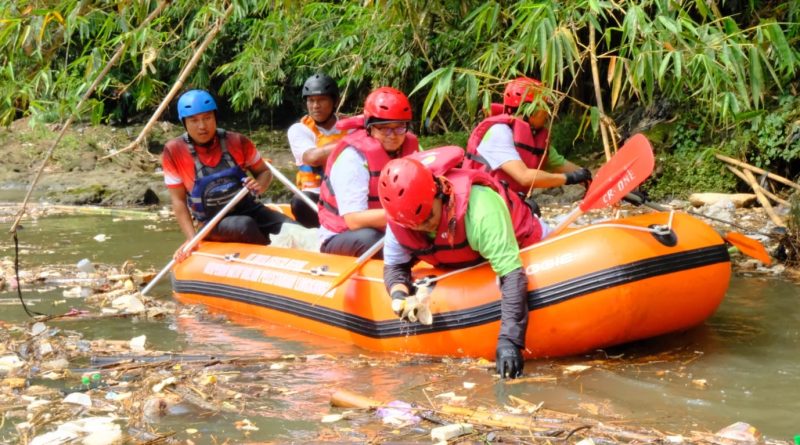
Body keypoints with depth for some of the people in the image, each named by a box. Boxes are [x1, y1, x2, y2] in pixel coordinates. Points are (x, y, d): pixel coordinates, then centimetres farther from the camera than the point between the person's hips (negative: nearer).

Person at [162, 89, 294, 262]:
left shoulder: (237, 142, -2)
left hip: (249, 209, 3)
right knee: (245, 225, -36)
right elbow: (178, 201, -5)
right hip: (212, 223, -3)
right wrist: (192, 239, -16)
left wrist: (259, 186, -13)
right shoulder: (174, 151, -7)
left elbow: (264, 172, 11)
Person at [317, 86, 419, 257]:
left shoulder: (410, 146, 0)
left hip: (386, 232, 6)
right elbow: (354, 221, -28)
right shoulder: (353, 156, -22)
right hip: (341, 239, -6)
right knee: (368, 238, -37)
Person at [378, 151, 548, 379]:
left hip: (523, 248, -5)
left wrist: (510, 340, -57)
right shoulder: (398, 223, -27)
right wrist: (399, 295, -34)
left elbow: (512, 274, -49)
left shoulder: (480, 208, -46)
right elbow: (394, 266, -9)